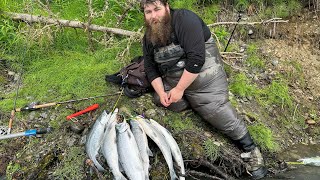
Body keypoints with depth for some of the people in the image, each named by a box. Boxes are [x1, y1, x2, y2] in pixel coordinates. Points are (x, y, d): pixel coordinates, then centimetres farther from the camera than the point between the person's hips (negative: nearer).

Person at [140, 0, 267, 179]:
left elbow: (196, 59, -28)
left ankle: (250, 150, 9)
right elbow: (151, 68, 4)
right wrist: (162, 92, -10)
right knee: (160, 100, -10)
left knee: (219, 113, -13)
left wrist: (179, 89, -23)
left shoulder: (184, 19, -21)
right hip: (174, 82, 7)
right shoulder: (148, 37, 2)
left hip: (204, 77, -6)